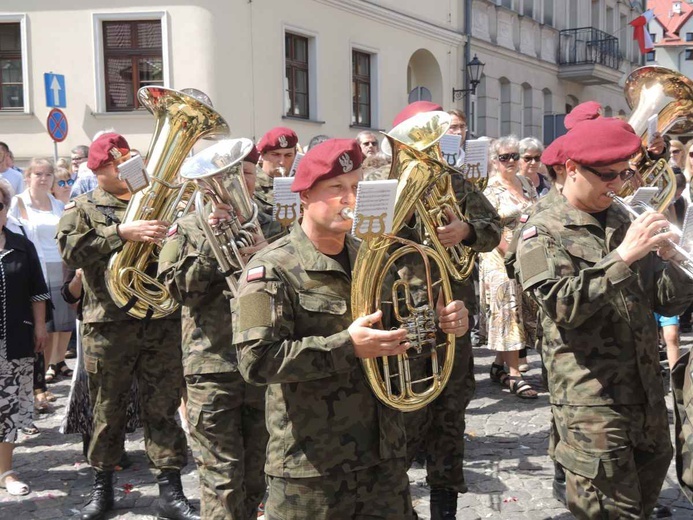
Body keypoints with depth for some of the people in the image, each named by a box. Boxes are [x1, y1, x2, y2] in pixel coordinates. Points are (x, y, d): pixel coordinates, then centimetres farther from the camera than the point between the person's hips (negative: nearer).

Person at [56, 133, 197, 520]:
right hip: (109, 324, -2)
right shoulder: (83, 209, 3)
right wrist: (122, 233, -25)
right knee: (108, 408, 10)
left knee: (164, 407, 5)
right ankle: (103, 486, 26)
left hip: (162, 320, 2)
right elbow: (72, 249, -15)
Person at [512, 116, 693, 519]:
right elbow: (562, 306, -22)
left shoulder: (623, 219, 9)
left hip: (647, 391, 7)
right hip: (592, 399, -6)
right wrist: (623, 256, -25)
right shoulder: (543, 231, -8)